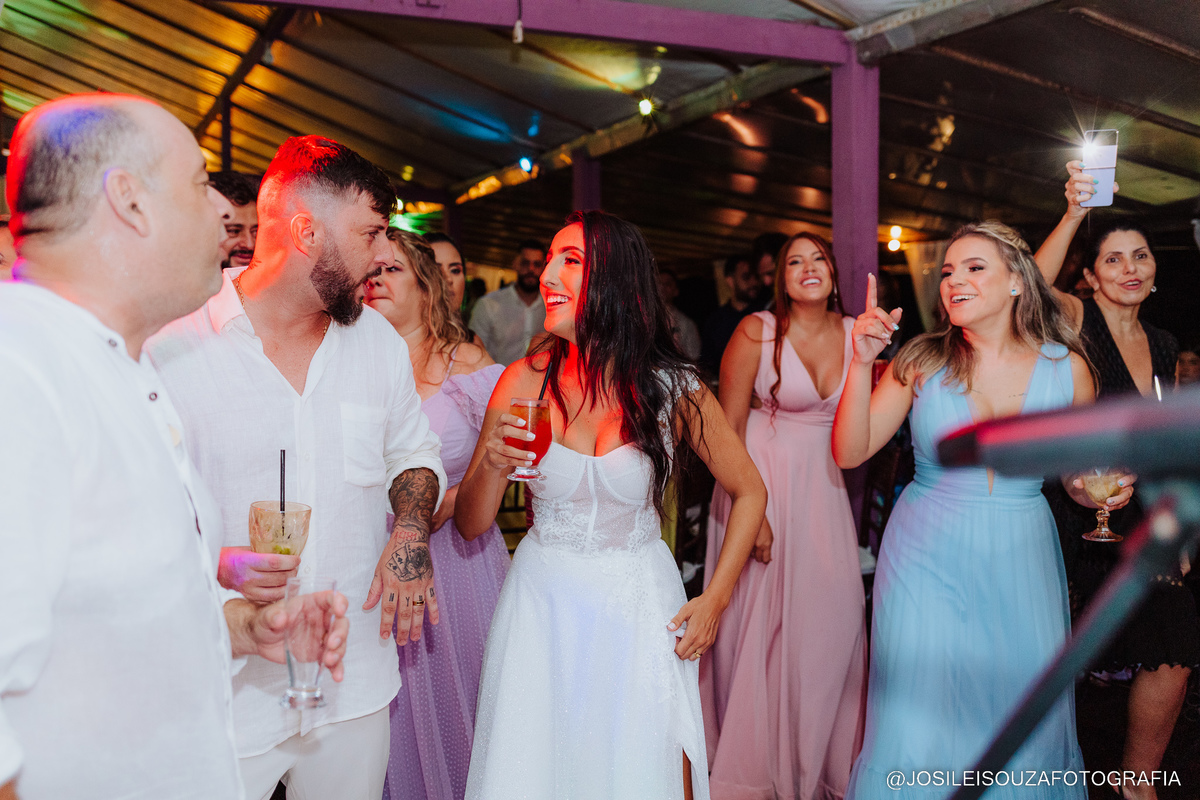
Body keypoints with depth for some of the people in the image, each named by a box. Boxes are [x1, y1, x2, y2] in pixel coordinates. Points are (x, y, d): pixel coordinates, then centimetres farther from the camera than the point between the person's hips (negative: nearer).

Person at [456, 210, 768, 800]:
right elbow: (470, 525, -3)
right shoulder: (525, 381, -7)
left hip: (641, 602, -1)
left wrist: (715, 601, -1)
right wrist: (491, 465, -23)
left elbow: (749, 492, 4)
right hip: (542, 602, 1)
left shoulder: (673, 390, -10)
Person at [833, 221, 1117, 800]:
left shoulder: (1067, 368, -2)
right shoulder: (923, 362, -5)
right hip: (927, 557, -1)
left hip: (1019, 559, 2)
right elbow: (850, 452, -10)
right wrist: (862, 361, -19)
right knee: (919, 723, 2)